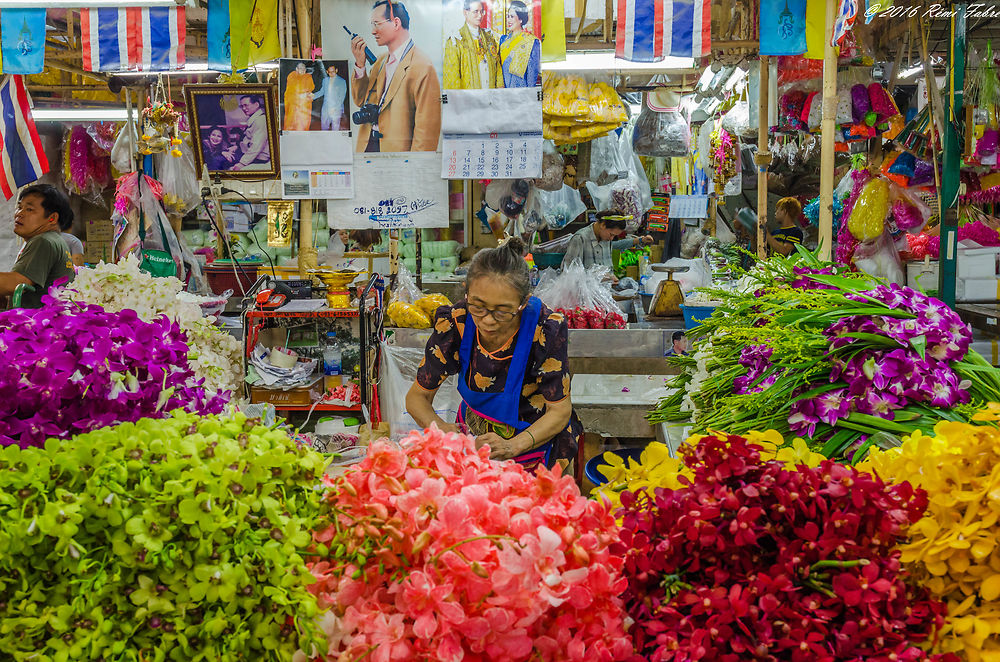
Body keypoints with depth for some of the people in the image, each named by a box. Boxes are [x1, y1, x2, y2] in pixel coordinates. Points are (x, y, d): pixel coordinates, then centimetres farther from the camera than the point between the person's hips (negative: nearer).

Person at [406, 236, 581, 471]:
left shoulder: (546, 329, -24)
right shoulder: (454, 324, -18)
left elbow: (560, 410, -16)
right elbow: (417, 396, -6)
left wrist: (512, 446, -33)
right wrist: (439, 427, -28)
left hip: (537, 437, 0)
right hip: (475, 433, 0)